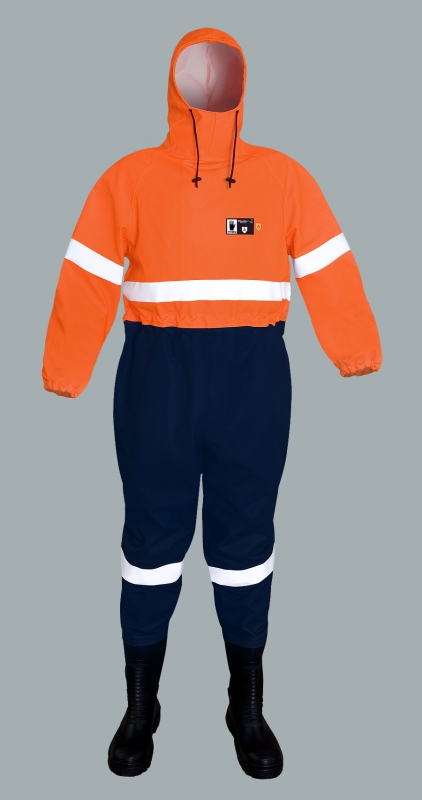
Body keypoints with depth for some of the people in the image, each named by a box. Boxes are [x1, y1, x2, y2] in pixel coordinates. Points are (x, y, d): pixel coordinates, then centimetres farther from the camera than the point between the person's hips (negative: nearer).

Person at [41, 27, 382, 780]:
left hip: (253, 378, 1)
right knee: (152, 538, 8)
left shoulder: (284, 176, 5)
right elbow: (87, 285, -1)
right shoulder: (129, 178, 3)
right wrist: (62, 375, -6)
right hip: (157, 374, 0)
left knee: (245, 541, 9)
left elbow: (331, 277, 3)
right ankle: (139, 708, 28)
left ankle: (248, 709, 29)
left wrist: (361, 358, -3)